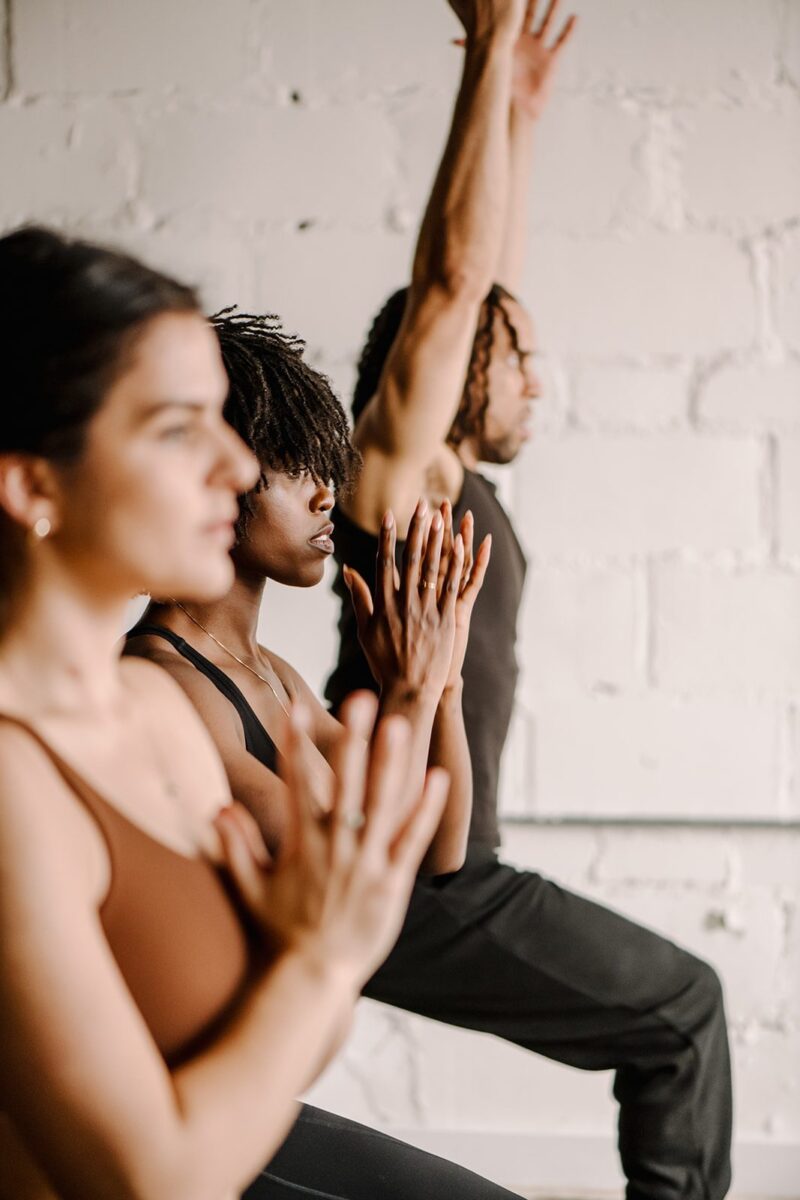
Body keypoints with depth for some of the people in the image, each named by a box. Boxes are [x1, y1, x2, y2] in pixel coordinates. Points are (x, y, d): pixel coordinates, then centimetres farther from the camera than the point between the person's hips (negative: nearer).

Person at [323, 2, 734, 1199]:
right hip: (403, 883, -9)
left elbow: (486, 278, 17)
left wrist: (523, 112, 19)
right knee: (681, 1008, -1)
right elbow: (453, 274, -23)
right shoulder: (399, 467, -12)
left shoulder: (458, 479, 10)